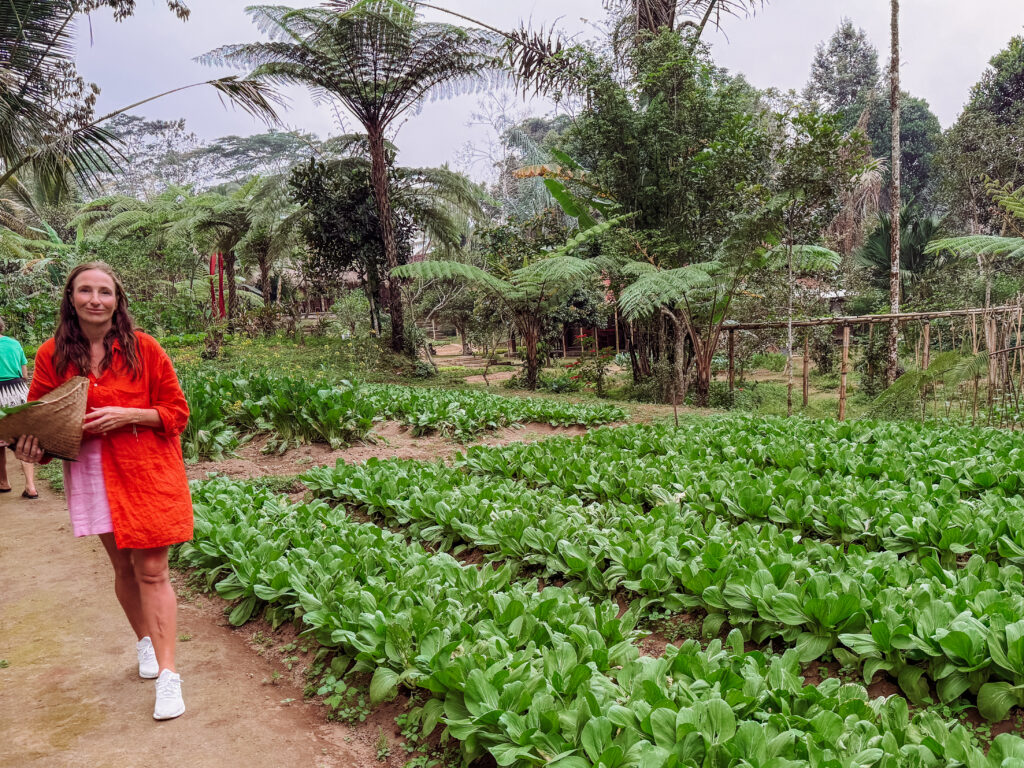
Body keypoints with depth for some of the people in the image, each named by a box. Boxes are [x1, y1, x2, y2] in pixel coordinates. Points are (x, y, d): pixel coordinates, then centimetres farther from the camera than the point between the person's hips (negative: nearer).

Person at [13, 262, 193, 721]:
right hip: (91, 472, 3)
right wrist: (32, 447, -11)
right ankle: (145, 641, 38)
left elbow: (176, 413, -3)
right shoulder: (52, 355, 1)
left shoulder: (143, 349, -6)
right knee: (123, 567, 13)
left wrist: (127, 415, -18)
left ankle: (167, 674, 1)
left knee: (152, 570, -3)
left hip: (148, 470, -3)